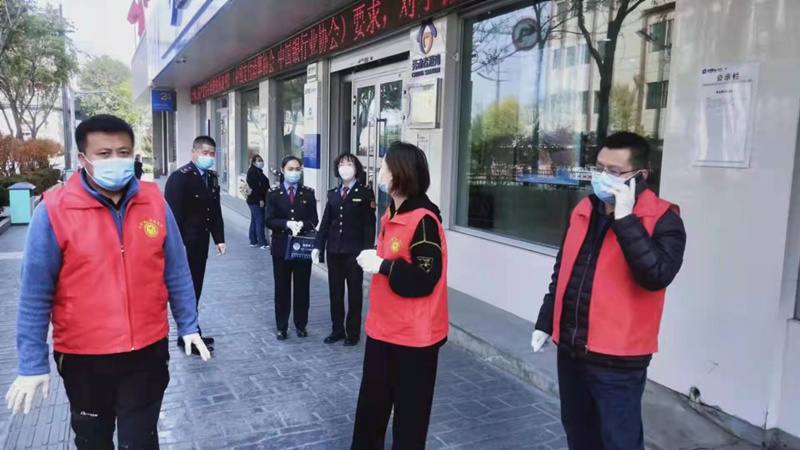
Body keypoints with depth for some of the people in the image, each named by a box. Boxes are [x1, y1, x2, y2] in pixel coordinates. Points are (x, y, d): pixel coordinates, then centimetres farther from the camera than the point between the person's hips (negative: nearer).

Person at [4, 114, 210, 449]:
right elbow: (35, 293, -9)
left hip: (148, 349, 1)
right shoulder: (54, 210, -14)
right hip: (83, 355, -1)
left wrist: (187, 325, 4)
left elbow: (176, 272, 2)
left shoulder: (154, 202, -6)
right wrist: (33, 362, -8)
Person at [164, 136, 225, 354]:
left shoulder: (212, 177, 10)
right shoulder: (180, 177, -13)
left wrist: (219, 239, 6)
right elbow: (173, 214, -18)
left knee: (195, 288, 15)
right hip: (185, 244, -7)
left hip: (201, 242, 7)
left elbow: (216, 210, 12)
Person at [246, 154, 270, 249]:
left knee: (254, 221, 13)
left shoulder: (258, 171, 18)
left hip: (254, 201, 10)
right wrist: (260, 199, -22)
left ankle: (253, 241, 20)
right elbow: (255, 187, -19)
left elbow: (263, 185, 20)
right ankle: (262, 243, -11)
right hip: (256, 201, -10)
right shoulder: (253, 171, -12)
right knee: (260, 221, -11)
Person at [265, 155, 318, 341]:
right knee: (282, 289, 9)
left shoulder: (308, 193, 4)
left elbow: (314, 220, 0)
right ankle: (281, 327, 20)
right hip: (281, 246, -1)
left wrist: (302, 224, -20)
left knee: (302, 288, 9)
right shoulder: (273, 193, 0)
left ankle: (301, 325, 23)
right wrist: (287, 223, -23)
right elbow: (269, 220, -7)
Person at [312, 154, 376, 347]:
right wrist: (318, 246, 2)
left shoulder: (365, 192, -4)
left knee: (354, 292, 6)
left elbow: (369, 224, -8)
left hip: (354, 251, -5)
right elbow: (325, 222, 9)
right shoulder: (333, 193, 11)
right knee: (335, 292, 11)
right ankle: (337, 329, 24)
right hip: (334, 250, 5)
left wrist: (367, 250, -15)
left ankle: (353, 333, 17)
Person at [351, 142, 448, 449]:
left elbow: (424, 280, -24)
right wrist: (373, 260, 5)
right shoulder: (393, 212, 8)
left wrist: (383, 266, -22)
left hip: (413, 334, -9)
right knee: (372, 402, 20)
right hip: (382, 328, 9)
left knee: (409, 410, 9)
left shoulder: (423, 220, -21)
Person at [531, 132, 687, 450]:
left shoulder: (662, 219, -11)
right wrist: (545, 322, 17)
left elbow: (656, 276, -28)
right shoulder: (584, 211, 7)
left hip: (618, 358, -6)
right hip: (571, 348, 6)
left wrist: (625, 218, -28)